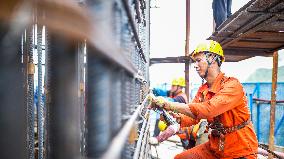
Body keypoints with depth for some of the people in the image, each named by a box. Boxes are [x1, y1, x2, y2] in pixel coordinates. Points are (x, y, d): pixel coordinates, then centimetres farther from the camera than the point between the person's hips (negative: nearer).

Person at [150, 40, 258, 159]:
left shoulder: (232, 85, -19)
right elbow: (192, 117, 1)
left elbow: (208, 109, -32)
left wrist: (170, 105, -29)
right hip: (216, 146, 6)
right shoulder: (202, 90, 5)